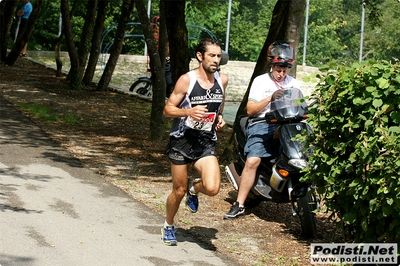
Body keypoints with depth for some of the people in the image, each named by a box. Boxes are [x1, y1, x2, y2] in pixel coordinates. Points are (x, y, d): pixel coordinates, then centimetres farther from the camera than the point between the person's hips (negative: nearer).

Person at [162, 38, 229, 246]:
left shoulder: (222, 80, 1)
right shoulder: (186, 80, -12)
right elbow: (168, 109, -10)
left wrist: (220, 117, 2)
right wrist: (189, 111, -27)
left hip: (206, 143, 3)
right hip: (182, 140, -3)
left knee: (212, 188, -17)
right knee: (179, 191, 7)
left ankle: (194, 188, 19)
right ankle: (168, 227, 33)